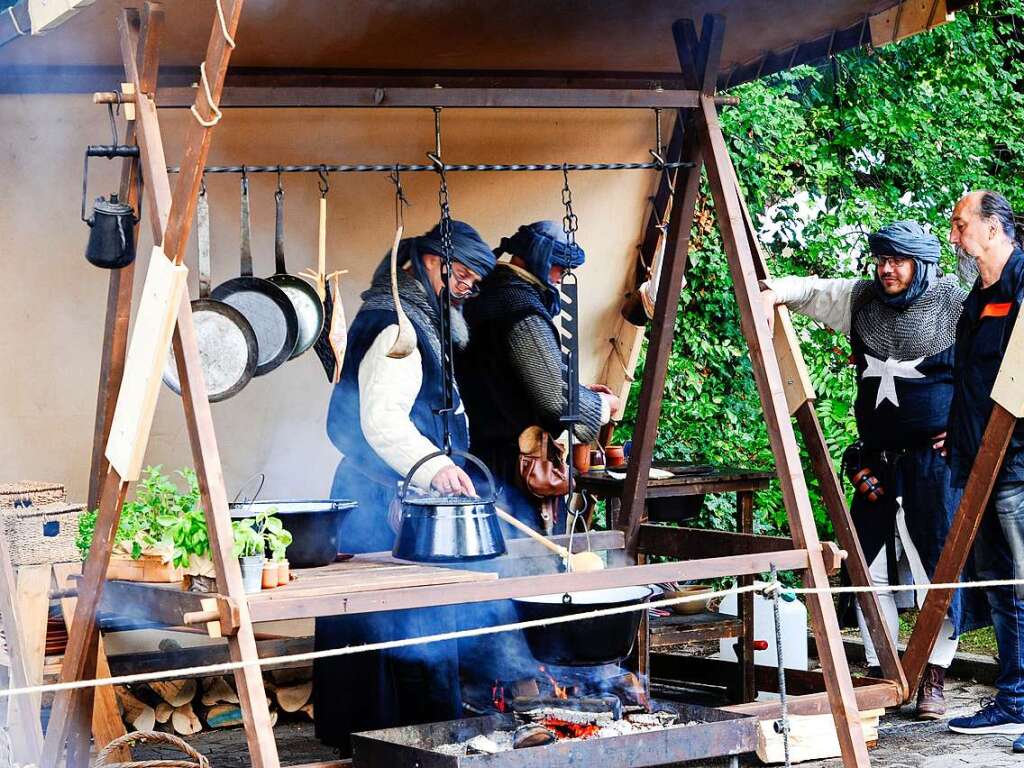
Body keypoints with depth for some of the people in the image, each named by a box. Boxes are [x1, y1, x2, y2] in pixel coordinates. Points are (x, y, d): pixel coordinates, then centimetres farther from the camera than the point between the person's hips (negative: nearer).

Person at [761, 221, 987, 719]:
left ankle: (933, 680, 4)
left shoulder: (955, 304, -4)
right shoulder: (862, 300, 10)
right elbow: (812, 290, 14)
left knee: (937, 564, -4)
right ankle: (878, 671, 15)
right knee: (870, 566, 6)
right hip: (877, 461, 5)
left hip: (935, 457, -5)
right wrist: (773, 291, -9)